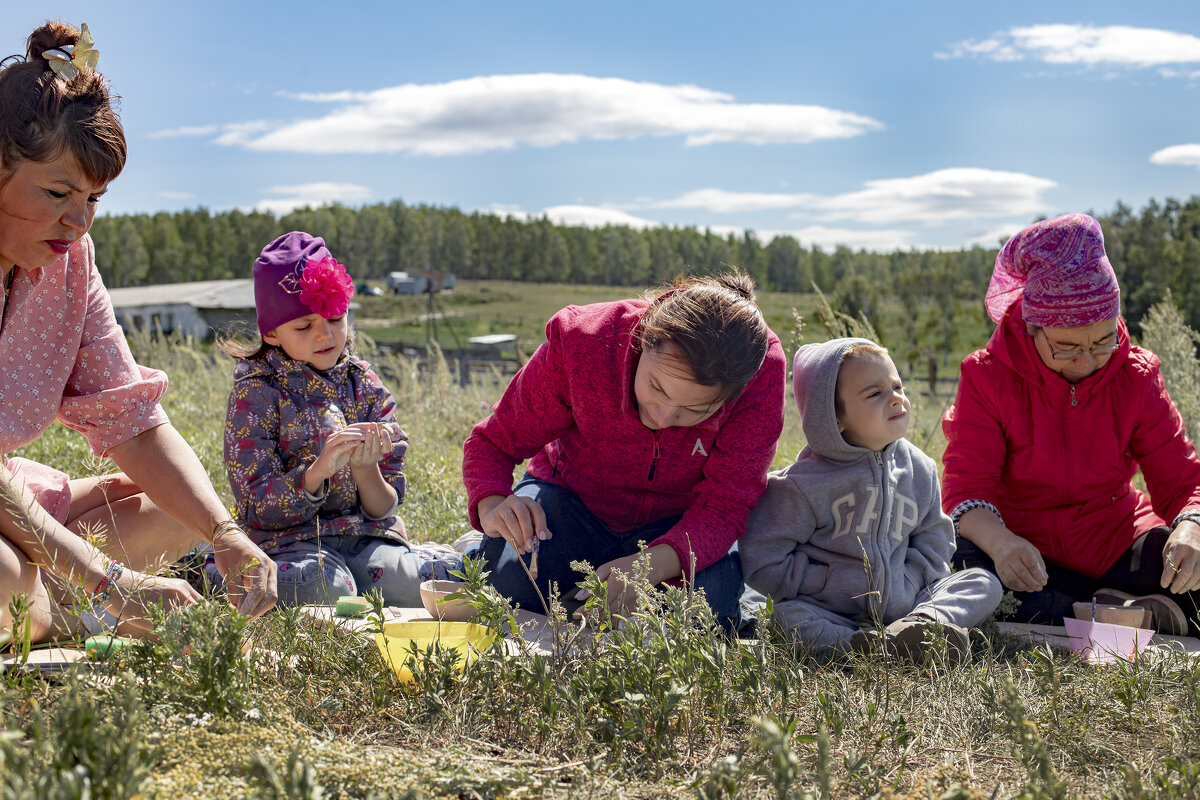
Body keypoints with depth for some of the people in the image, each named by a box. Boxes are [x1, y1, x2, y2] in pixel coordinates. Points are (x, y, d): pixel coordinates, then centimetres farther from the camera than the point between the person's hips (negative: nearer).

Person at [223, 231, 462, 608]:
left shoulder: (366, 386, 8)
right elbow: (256, 511, -8)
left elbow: (384, 510, 7)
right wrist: (319, 469, -24)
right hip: (290, 542, -2)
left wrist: (365, 469, -16)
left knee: (447, 573, -26)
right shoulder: (257, 392, -2)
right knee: (325, 588, -37)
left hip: (367, 538, 2)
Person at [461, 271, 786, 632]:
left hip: (676, 523, 1)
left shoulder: (761, 373, -31)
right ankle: (485, 551, 8)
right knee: (510, 581, -31)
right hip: (573, 499, -1)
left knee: (713, 602, -30)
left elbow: (724, 505, -28)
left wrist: (653, 565, -48)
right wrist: (493, 507, -41)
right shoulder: (581, 342, -30)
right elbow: (493, 442, -17)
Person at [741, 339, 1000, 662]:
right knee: (788, 617, -33)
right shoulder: (803, 483, -7)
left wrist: (904, 584, -3)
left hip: (903, 605, 5)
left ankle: (923, 624, -33)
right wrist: (833, 586, -12)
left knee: (984, 583, -9)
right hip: (831, 612, -4)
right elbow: (763, 564, -8)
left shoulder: (918, 469, 7)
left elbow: (933, 541, 15)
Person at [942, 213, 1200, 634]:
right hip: (1025, 551, -2)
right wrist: (999, 541, -40)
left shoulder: (1136, 375, -1)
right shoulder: (988, 376, -9)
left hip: (1116, 545, 2)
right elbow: (967, 486, -16)